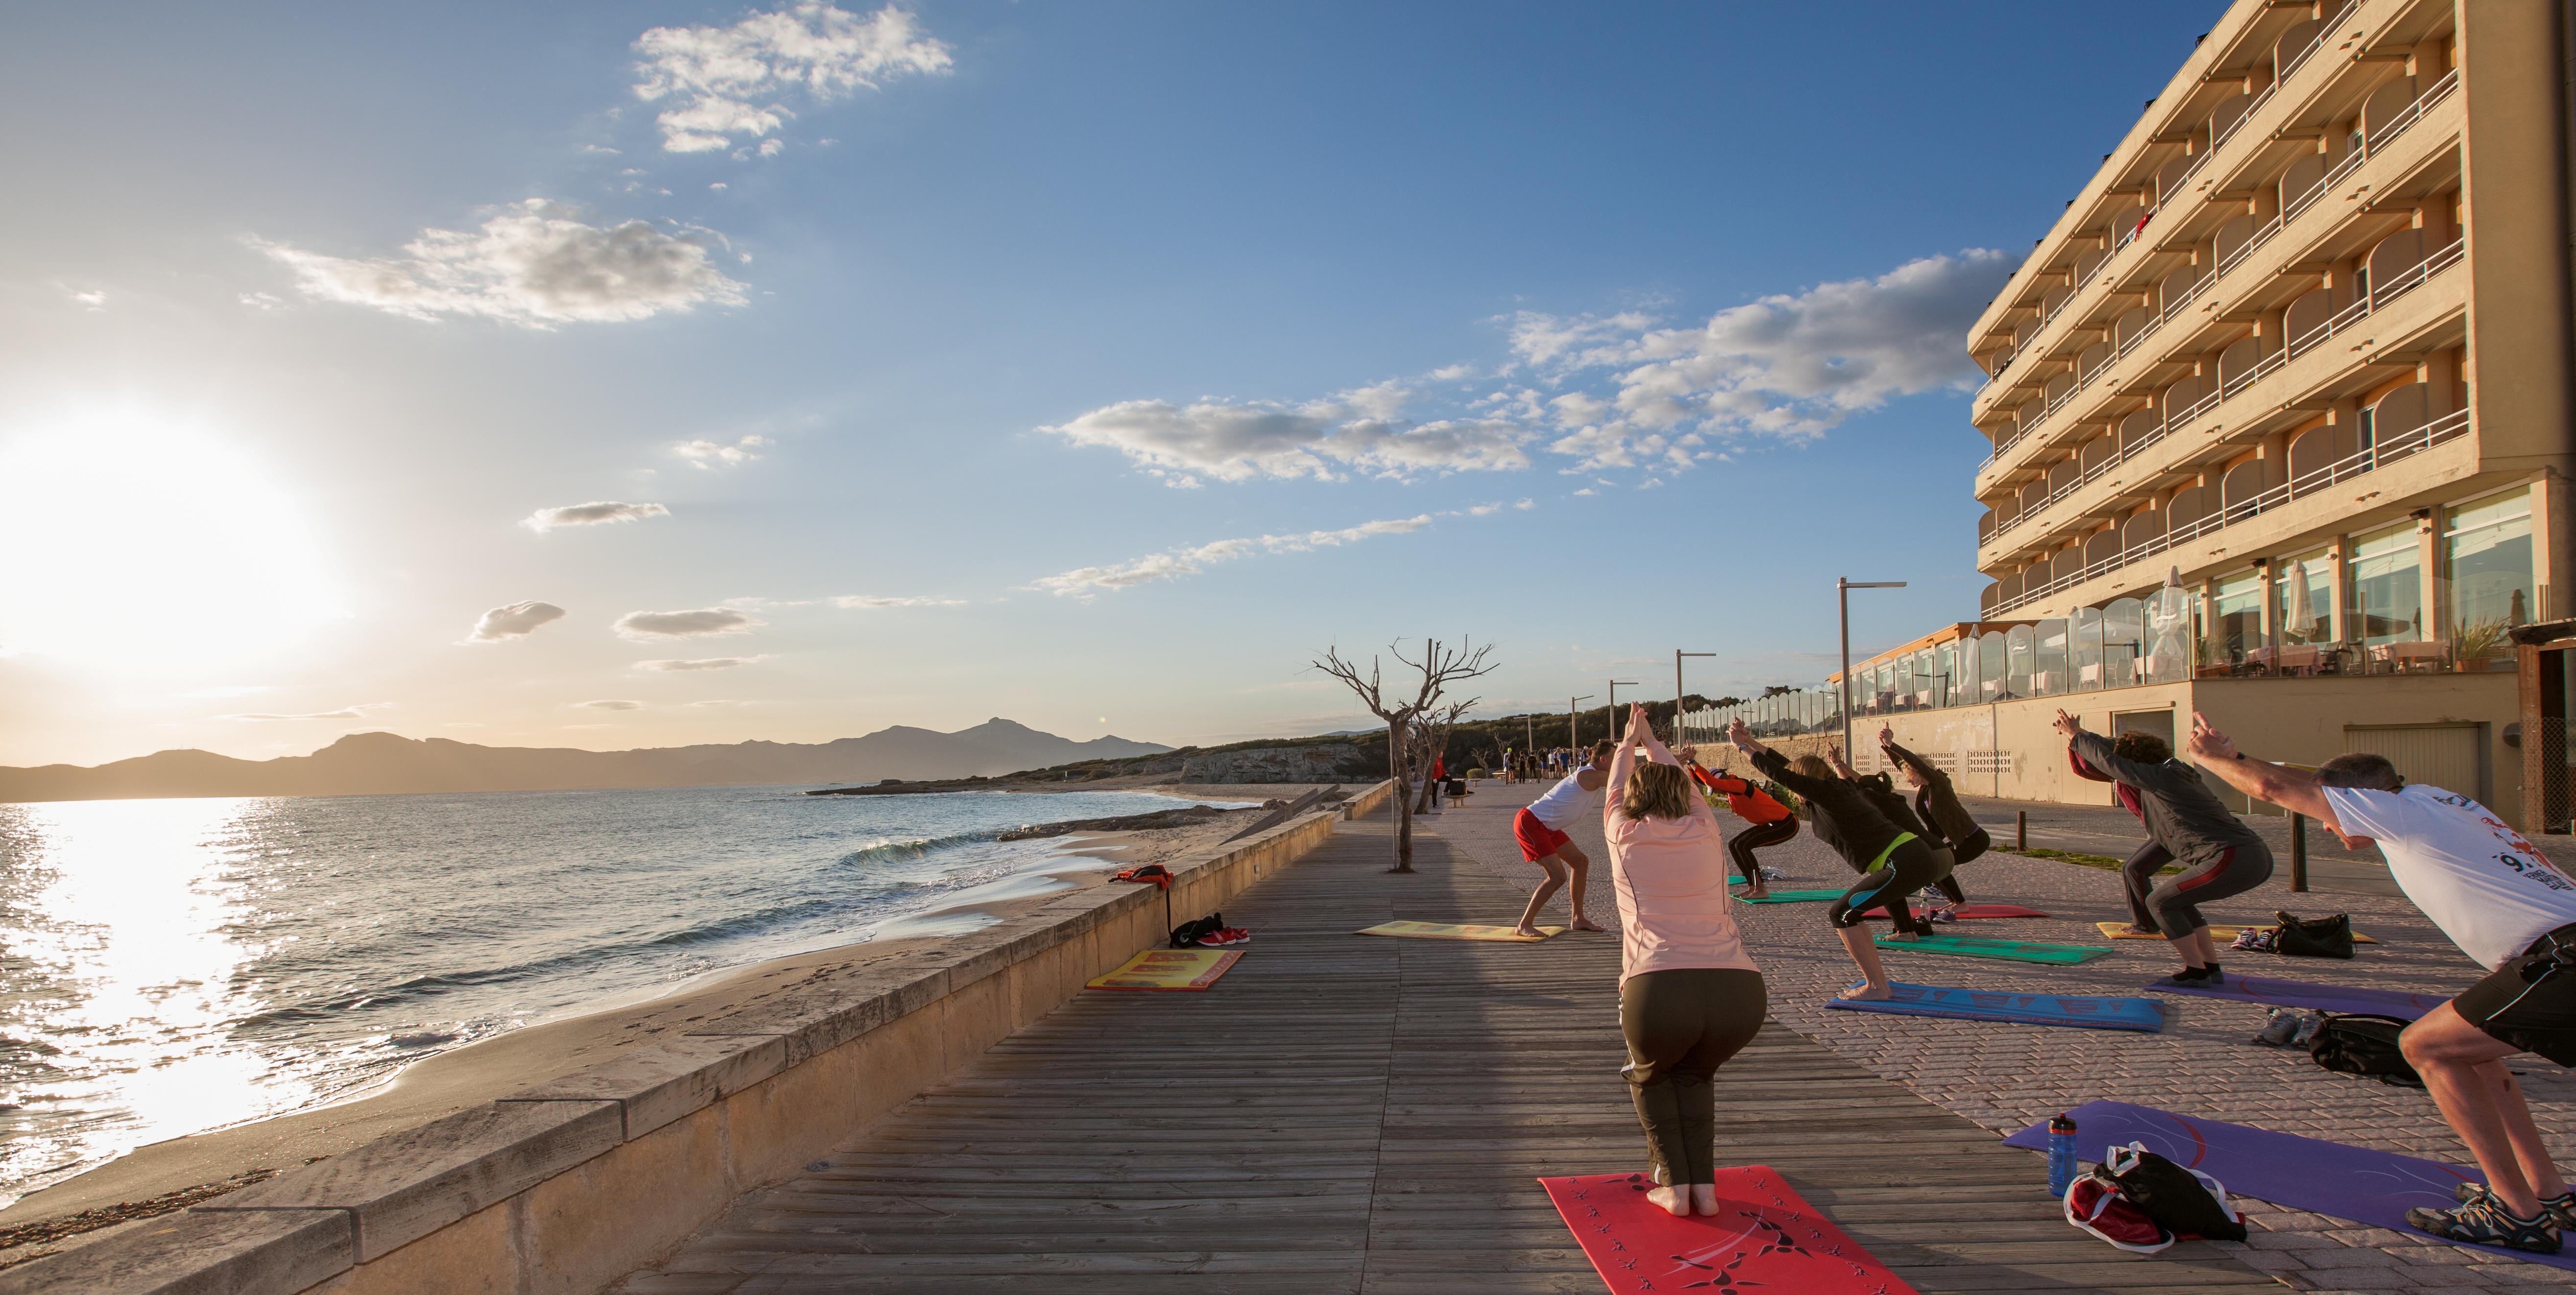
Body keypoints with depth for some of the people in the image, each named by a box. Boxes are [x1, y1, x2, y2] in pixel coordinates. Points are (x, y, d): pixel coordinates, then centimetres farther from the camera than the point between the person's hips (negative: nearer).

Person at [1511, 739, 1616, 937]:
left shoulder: (1593, 775, 10)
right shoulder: (1592, 776, -20)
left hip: (1545, 827, 11)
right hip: (1529, 823, -11)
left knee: (1580, 862, 14)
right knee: (1557, 876, -16)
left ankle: (1578, 920, 22)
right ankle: (1524, 926, -7)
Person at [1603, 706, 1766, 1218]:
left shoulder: (1625, 833, 15)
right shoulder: (1704, 830, 19)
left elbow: (1617, 786, 38)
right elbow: (1679, 783, 41)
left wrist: (1629, 742, 58)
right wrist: (1651, 741, 59)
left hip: (1659, 989, -2)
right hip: (1741, 990, 3)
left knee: (1651, 1076, 30)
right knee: (1695, 1074, 33)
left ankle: (1673, 1185, 17)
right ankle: (1704, 1185, 21)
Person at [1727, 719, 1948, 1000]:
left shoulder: (1827, 792, -8)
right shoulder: (1838, 788, 17)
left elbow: (1780, 774, -7)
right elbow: (1791, 767, 25)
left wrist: (1743, 747, 4)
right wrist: (1751, 742, 25)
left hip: (1905, 864, -10)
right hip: (1918, 857, 10)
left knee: (1842, 914, -8)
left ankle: (1876, 987, -8)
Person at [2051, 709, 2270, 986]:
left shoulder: (2162, 776, -6)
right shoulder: (2174, 772, 21)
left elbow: (2110, 761, -1)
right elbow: (2124, 752, 32)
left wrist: (2076, 737, 13)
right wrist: (2080, 734, 37)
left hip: (2233, 860, -10)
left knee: (2160, 902, 2)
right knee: (2178, 901, 23)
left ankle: (2197, 973, 3)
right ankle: (2212, 969, 22)